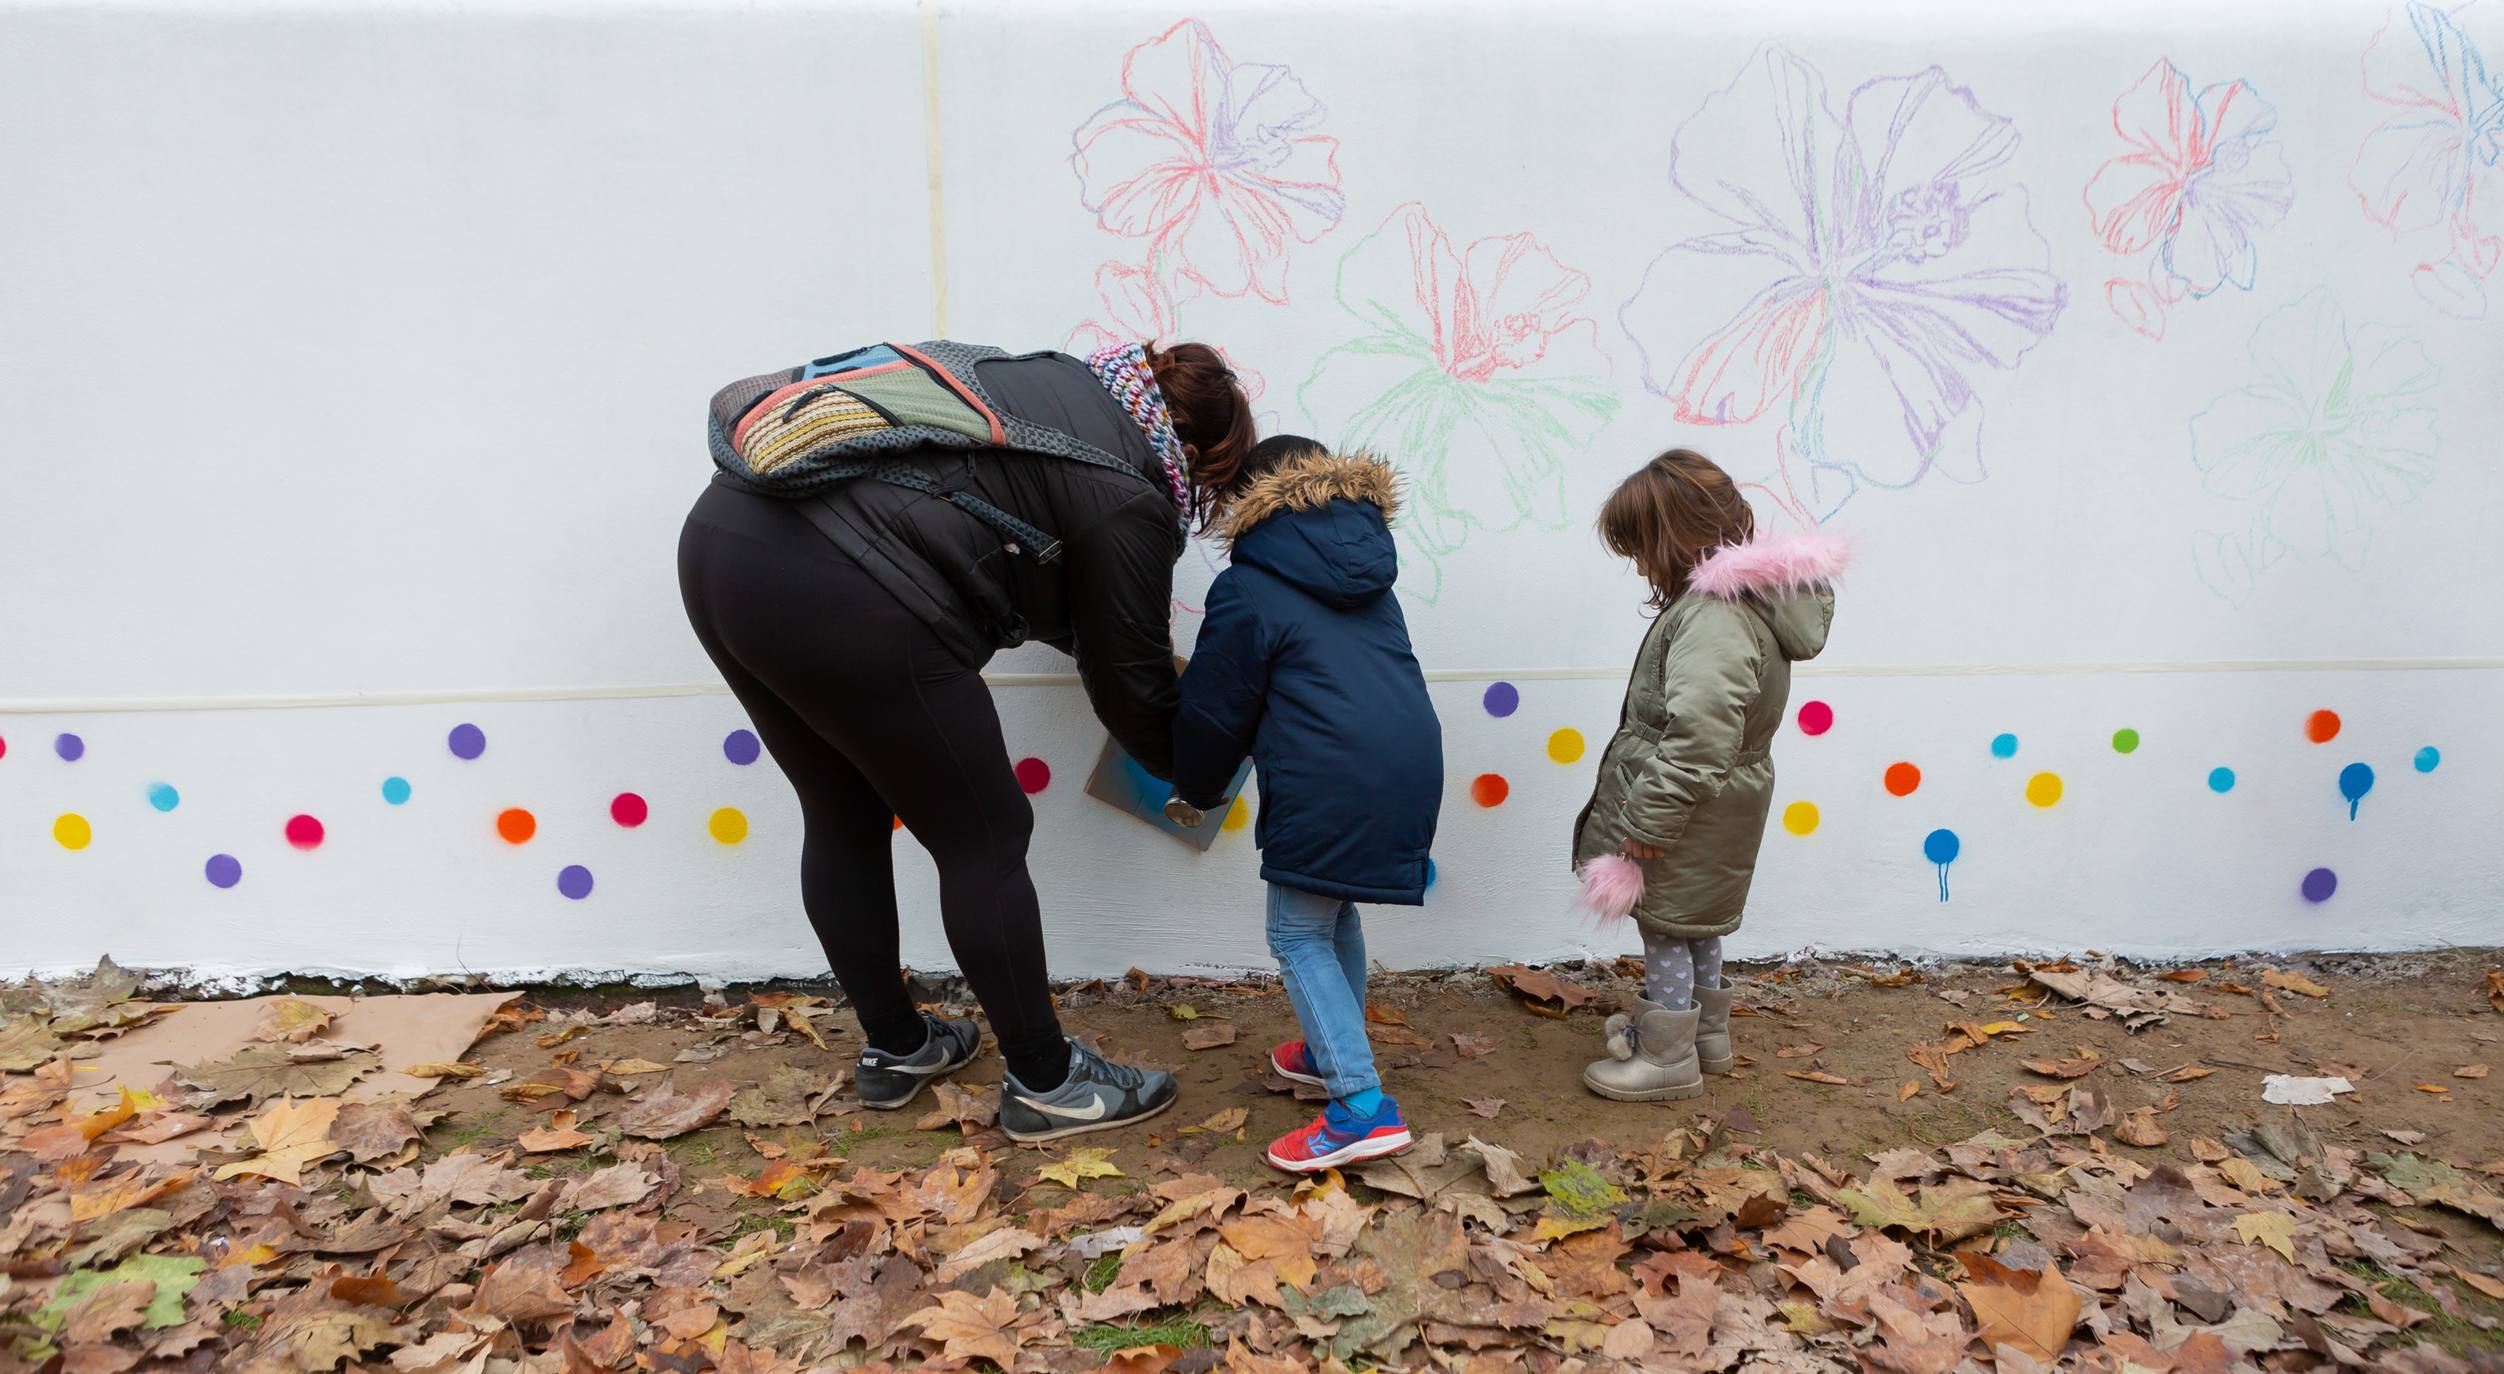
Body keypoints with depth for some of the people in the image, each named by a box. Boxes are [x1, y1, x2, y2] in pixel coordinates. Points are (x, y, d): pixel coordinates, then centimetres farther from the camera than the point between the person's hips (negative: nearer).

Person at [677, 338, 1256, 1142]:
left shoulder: (1057, 381, 23)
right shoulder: (1127, 495, -1)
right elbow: (1129, 685, 7)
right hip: (841, 597, -10)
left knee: (843, 820, 23)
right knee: (985, 841, 7)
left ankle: (894, 1050, 41)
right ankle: (1044, 1083, 23)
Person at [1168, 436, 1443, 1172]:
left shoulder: (1247, 592, -2)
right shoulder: (1368, 580, 21)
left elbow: (1214, 709, 1)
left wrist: (1196, 788, 21)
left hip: (1328, 786, -8)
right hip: (1409, 771, 8)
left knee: (1299, 937, 3)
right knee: (1336, 916, 25)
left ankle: (1363, 1106, -2)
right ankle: (1336, 1052, 41)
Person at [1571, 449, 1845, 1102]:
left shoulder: (1713, 617, -28)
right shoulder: (1748, 594, 5)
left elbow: (1697, 738, -33)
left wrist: (1649, 822, -25)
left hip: (1691, 809, -10)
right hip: (1716, 803, 10)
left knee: (1667, 926, 6)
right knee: (1694, 923, 24)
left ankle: (1668, 1058, 20)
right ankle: (1706, 1031, 40)